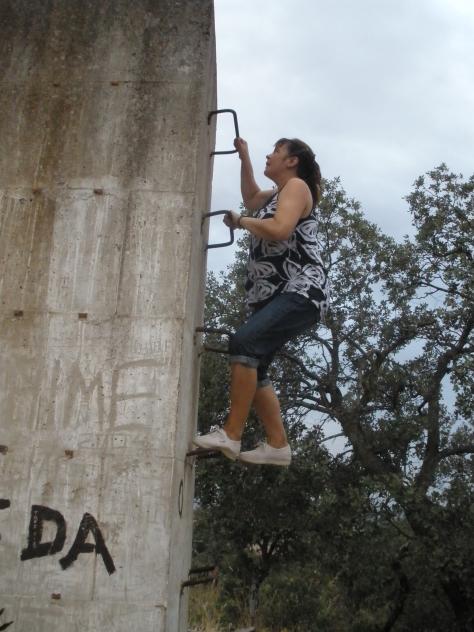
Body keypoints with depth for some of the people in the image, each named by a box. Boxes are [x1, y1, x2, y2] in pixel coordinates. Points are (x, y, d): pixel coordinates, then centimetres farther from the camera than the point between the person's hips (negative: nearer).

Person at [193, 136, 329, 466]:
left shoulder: (297, 185, -3)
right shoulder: (278, 194, 24)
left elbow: (279, 230, -20)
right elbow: (252, 197, 43)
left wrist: (239, 221, -5)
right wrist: (244, 157, 33)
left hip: (302, 293, -10)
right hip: (275, 296, 10)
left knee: (243, 342, -28)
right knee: (253, 367, 1)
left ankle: (231, 435, -29)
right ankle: (278, 445, 4)